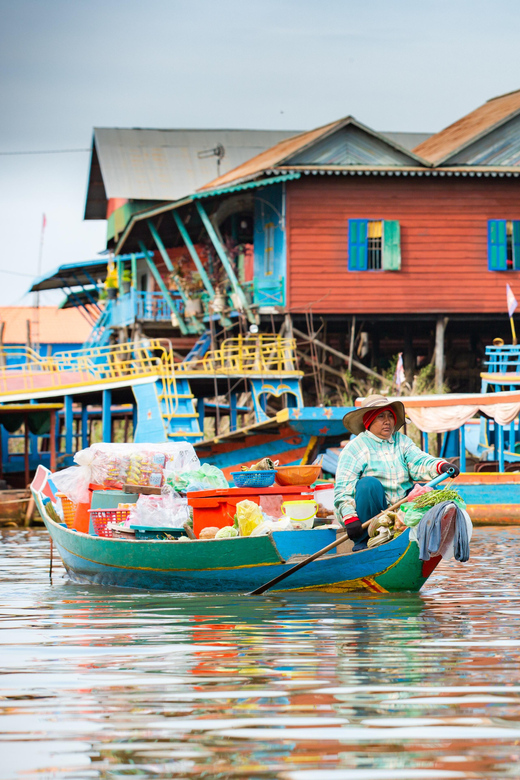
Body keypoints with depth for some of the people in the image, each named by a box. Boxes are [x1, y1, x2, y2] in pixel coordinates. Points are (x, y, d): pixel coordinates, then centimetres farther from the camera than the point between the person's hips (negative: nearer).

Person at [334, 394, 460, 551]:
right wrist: (350, 519, -25)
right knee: (369, 483, -32)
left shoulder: (402, 441, 13)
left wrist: (441, 466, -28)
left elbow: (419, 463, -5)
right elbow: (343, 489, -10)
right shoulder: (355, 447, -3)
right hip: (370, 512, -4)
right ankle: (363, 543, -22)